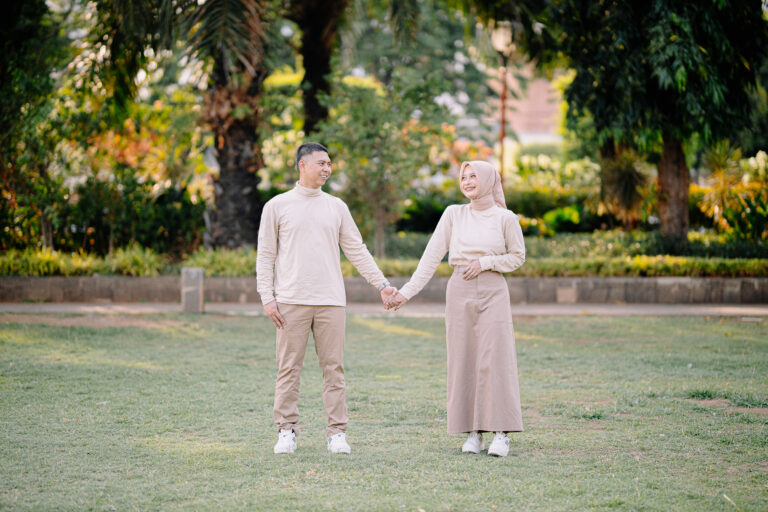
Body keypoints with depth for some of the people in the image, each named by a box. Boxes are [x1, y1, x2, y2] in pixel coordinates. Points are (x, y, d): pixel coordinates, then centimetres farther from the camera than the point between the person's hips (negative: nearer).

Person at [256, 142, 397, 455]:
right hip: (291, 300, -2)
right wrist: (267, 297, -5)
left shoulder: (336, 207, 13)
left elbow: (357, 251, 15)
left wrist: (382, 284, 7)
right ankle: (287, 432, 5)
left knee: (334, 368, 0)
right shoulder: (277, 206, 5)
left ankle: (337, 433, 3)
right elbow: (266, 255, 4)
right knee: (288, 368, -2)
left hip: (330, 300, 2)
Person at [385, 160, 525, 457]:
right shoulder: (454, 214, 5)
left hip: (492, 293, -2)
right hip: (460, 293, 2)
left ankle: (501, 434, -7)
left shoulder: (505, 218, 1)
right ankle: (472, 433, 6)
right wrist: (407, 291, -3)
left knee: (494, 360, -8)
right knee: (464, 362, 1)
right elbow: (432, 256, 3)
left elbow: (517, 257, 8)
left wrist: (485, 262, -9)